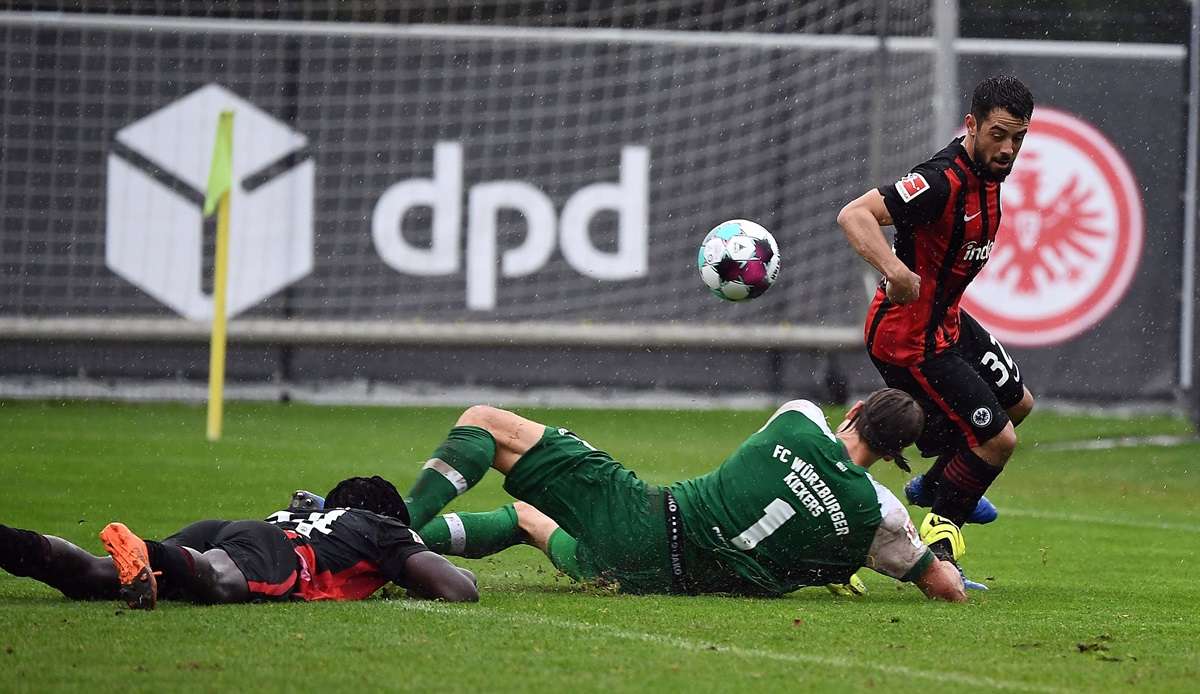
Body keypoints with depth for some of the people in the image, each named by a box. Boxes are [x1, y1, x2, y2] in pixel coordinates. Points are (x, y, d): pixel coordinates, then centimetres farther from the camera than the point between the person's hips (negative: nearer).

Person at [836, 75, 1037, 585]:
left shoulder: (987, 171, 0)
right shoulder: (943, 180, -29)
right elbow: (853, 215, -37)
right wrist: (895, 270, -51)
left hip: (946, 320, 10)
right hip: (911, 338, -10)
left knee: (1016, 402, 26)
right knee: (997, 439, -8)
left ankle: (934, 485, 45)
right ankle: (937, 538, 9)